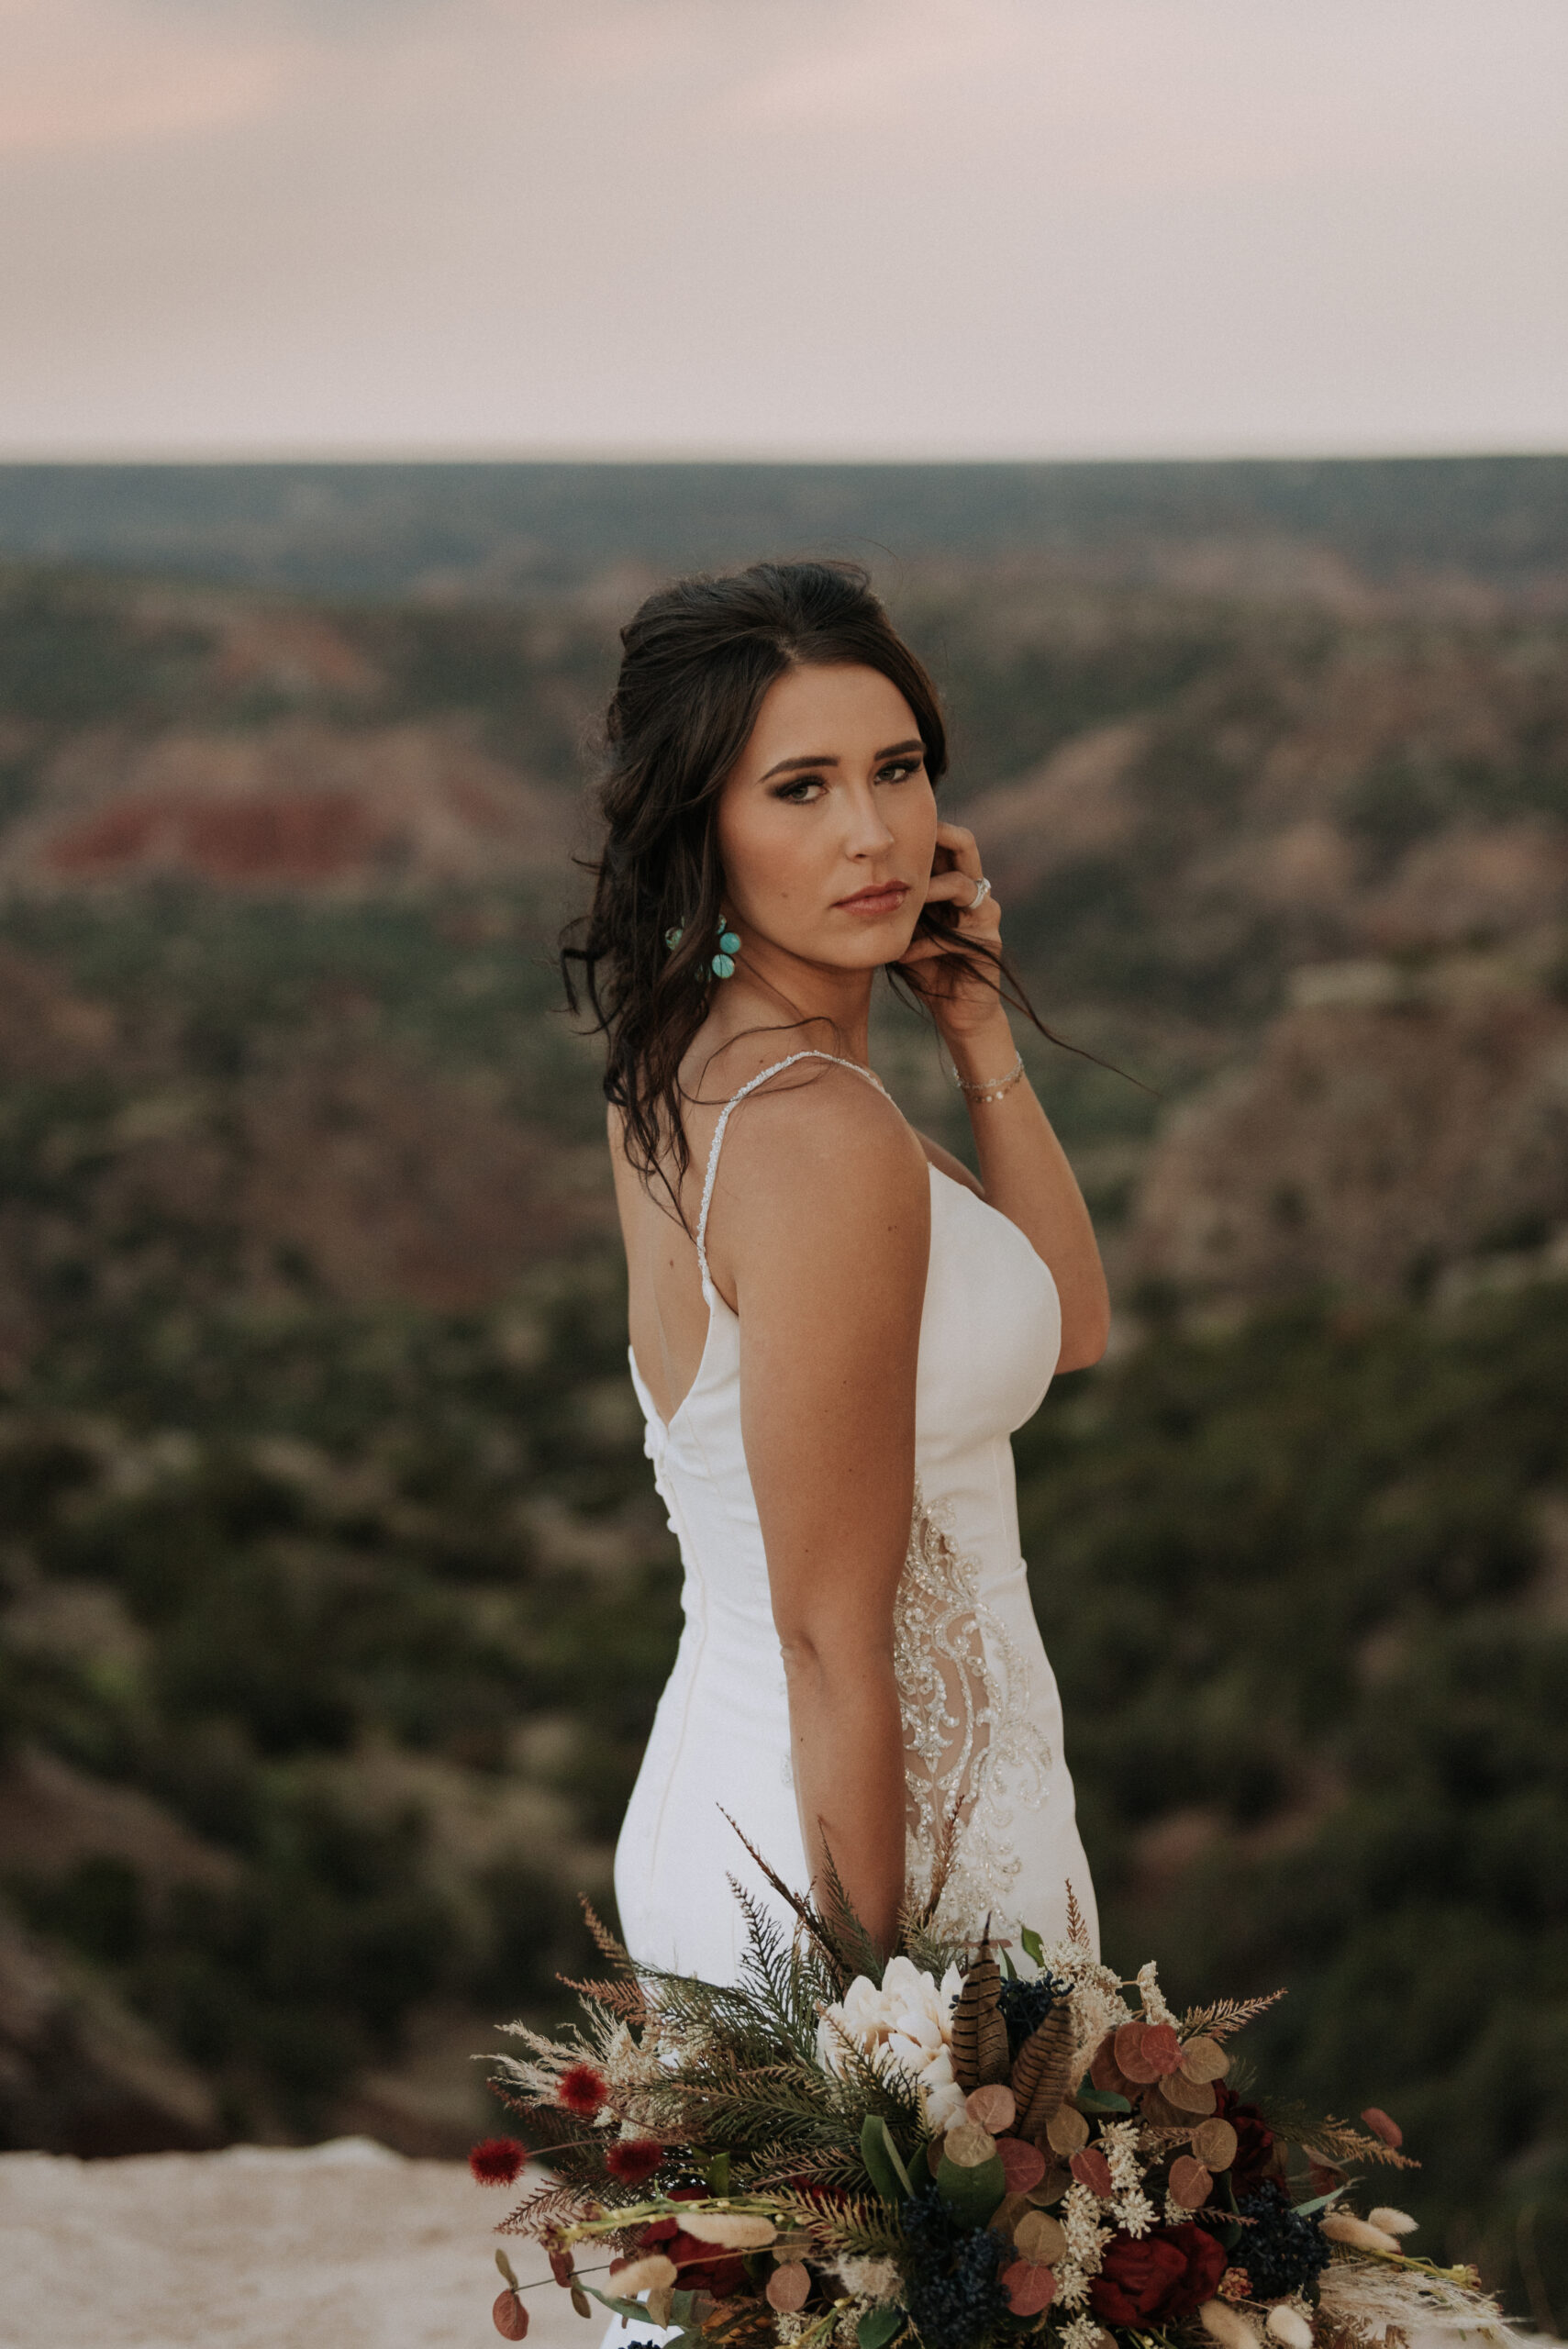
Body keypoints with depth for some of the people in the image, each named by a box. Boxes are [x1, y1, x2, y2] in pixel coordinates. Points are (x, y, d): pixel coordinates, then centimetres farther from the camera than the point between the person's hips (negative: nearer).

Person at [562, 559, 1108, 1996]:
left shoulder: (674, 1073, 2)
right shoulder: (825, 1138, -25)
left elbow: (1070, 1325, 7)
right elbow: (833, 1648, -23)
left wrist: (975, 1024, -2)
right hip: (875, 1842, -9)